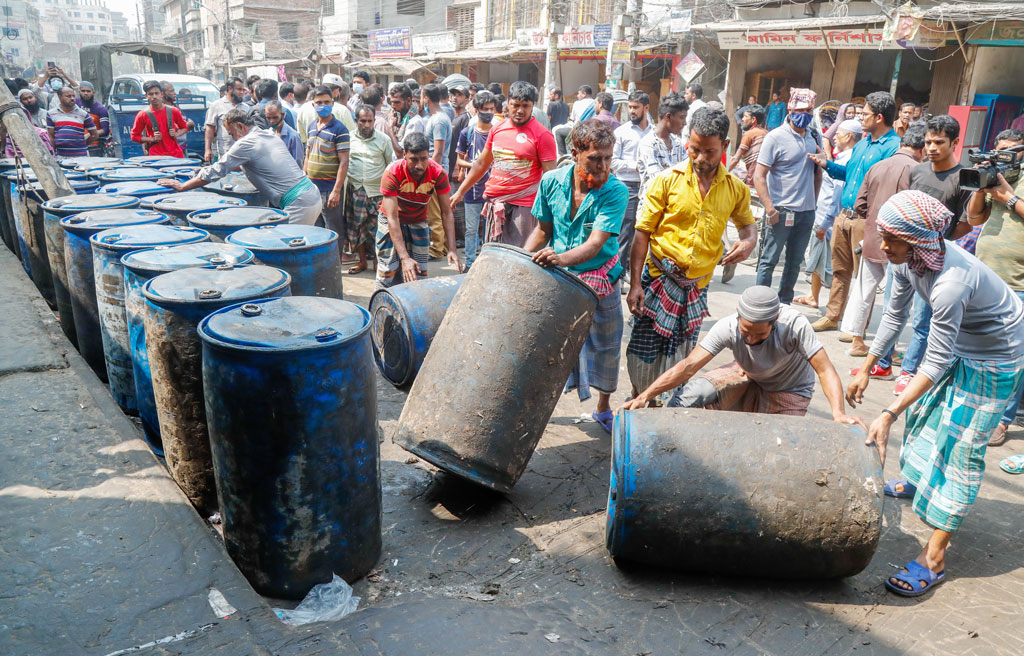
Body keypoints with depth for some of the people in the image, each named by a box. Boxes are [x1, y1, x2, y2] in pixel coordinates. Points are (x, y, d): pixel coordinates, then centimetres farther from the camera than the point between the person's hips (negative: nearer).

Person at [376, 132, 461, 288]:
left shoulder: (438, 173, -23)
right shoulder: (392, 174, -30)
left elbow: (446, 213, -17)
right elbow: (392, 218, -33)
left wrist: (452, 249, -29)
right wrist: (405, 258, -42)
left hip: (419, 221, 3)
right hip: (391, 222, -2)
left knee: (419, 275, -1)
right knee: (388, 276, -6)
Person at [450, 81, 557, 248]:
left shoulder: (542, 135, -5)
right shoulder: (497, 129, 11)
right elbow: (481, 164, 21)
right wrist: (460, 192, 21)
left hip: (523, 205, -5)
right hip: (494, 202, 6)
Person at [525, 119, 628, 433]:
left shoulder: (616, 192, -20)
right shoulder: (552, 181, -11)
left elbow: (595, 244, -29)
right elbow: (543, 229, 4)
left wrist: (561, 258, -47)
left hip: (599, 279, -1)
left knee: (605, 345, 13)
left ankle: (604, 407, 36)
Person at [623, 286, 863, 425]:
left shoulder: (794, 324, -34)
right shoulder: (728, 326, -28)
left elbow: (825, 370, -32)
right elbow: (688, 366, -32)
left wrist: (839, 413, -49)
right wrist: (645, 396, -40)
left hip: (789, 392, -1)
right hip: (746, 377, 2)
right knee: (690, 393, -22)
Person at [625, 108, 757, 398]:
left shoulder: (736, 188, 1)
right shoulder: (667, 180, -8)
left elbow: (747, 223, 20)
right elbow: (643, 232, -6)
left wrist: (749, 241, -7)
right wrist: (635, 284, -12)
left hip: (698, 285, 3)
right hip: (658, 278, -2)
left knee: (681, 355, 13)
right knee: (645, 351, 2)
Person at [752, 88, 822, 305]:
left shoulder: (814, 137, 10)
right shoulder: (776, 137, -7)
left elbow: (817, 173, 21)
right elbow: (759, 176, -12)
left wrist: (813, 203, 13)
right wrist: (770, 209, -18)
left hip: (806, 211, 6)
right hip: (782, 210, -6)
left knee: (795, 262, 12)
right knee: (769, 260, 1)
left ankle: (784, 305, 24)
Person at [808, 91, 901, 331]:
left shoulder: (893, 147, -12)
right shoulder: (863, 143, 15)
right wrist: (827, 164, 13)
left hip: (866, 221, -8)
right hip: (844, 216, 8)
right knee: (840, 269, 15)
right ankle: (832, 317, 27)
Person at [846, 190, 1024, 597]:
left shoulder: (949, 284, -39)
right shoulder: (909, 258, -14)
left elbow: (936, 364, -33)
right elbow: (895, 316, 0)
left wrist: (889, 415, -35)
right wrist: (865, 370, 4)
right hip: (961, 343, 9)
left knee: (961, 445, -8)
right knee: (926, 407, 22)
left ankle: (934, 557, -4)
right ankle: (917, 482, 50)